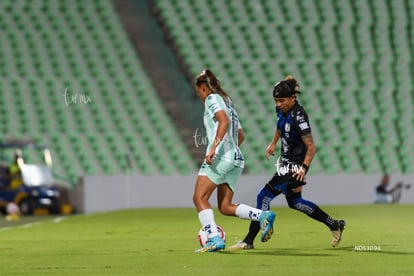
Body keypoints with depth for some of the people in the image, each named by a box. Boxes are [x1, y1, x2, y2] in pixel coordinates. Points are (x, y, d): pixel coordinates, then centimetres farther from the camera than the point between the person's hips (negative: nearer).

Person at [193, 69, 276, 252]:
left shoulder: (212, 98, -1)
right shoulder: (228, 102, 26)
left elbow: (224, 121, -19)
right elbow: (240, 136, 31)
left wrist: (214, 147, -25)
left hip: (220, 156, -9)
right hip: (236, 158, 9)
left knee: (199, 198, -8)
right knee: (225, 207, 8)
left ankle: (214, 239, -22)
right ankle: (263, 216, -9)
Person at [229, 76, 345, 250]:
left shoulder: (298, 117, -26)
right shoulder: (282, 109, -3)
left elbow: (311, 147, -26)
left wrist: (303, 169, -33)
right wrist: (273, 143, 27)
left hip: (295, 166, -10)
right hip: (285, 162, 10)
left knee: (264, 196, -10)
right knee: (294, 201, 22)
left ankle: (249, 241, -3)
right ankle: (335, 226, 33)